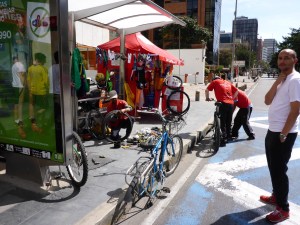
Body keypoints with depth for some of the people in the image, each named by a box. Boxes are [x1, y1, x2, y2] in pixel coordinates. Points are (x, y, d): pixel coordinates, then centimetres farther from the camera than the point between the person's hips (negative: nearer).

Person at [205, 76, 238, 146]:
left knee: (222, 123, -2)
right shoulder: (228, 82, 23)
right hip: (230, 103, 5)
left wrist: (207, 98, 18)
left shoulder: (215, 81, 10)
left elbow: (207, 90, 4)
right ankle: (228, 137, 29)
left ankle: (224, 140, -4)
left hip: (223, 103, -5)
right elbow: (236, 91, 21)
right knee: (229, 123, 17)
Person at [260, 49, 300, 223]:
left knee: (279, 170, -1)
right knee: (274, 168, 19)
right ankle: (276, 196, 36)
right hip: (273, 131, 9)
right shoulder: (282, 80, 14)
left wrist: (283, 135, -19)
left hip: (283, 133, -9)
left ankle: (283, 209, 13)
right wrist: (277, 81, -5)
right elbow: (267, 101, 4)